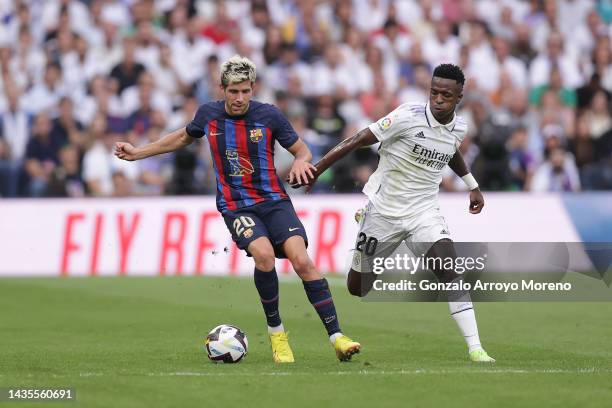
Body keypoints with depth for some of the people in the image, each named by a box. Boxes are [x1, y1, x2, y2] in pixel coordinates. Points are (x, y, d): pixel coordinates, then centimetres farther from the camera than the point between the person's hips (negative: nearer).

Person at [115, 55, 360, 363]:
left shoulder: (270, 115, -6)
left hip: (274, 200, 0)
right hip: (235, 207, 0)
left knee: (301, 260, -21)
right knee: (264, 254, -29)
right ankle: (276, 333, -11)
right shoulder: (208, 114, 1)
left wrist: (301, 162, -20)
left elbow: (302, 150, 4)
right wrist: (137, 153, 24)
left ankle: (337, 337, -18)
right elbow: (183, 138, 23)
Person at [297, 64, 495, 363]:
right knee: (357, 288, 6)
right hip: (384, 211, -3)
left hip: (423, 212, 3)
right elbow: (358, 141, -16)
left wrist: (472, 185, 32)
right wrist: (316, 169, -18)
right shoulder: (409, 117, -18)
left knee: (451, 273, -20)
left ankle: (475, 349, -20)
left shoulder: (459, 129, 0)